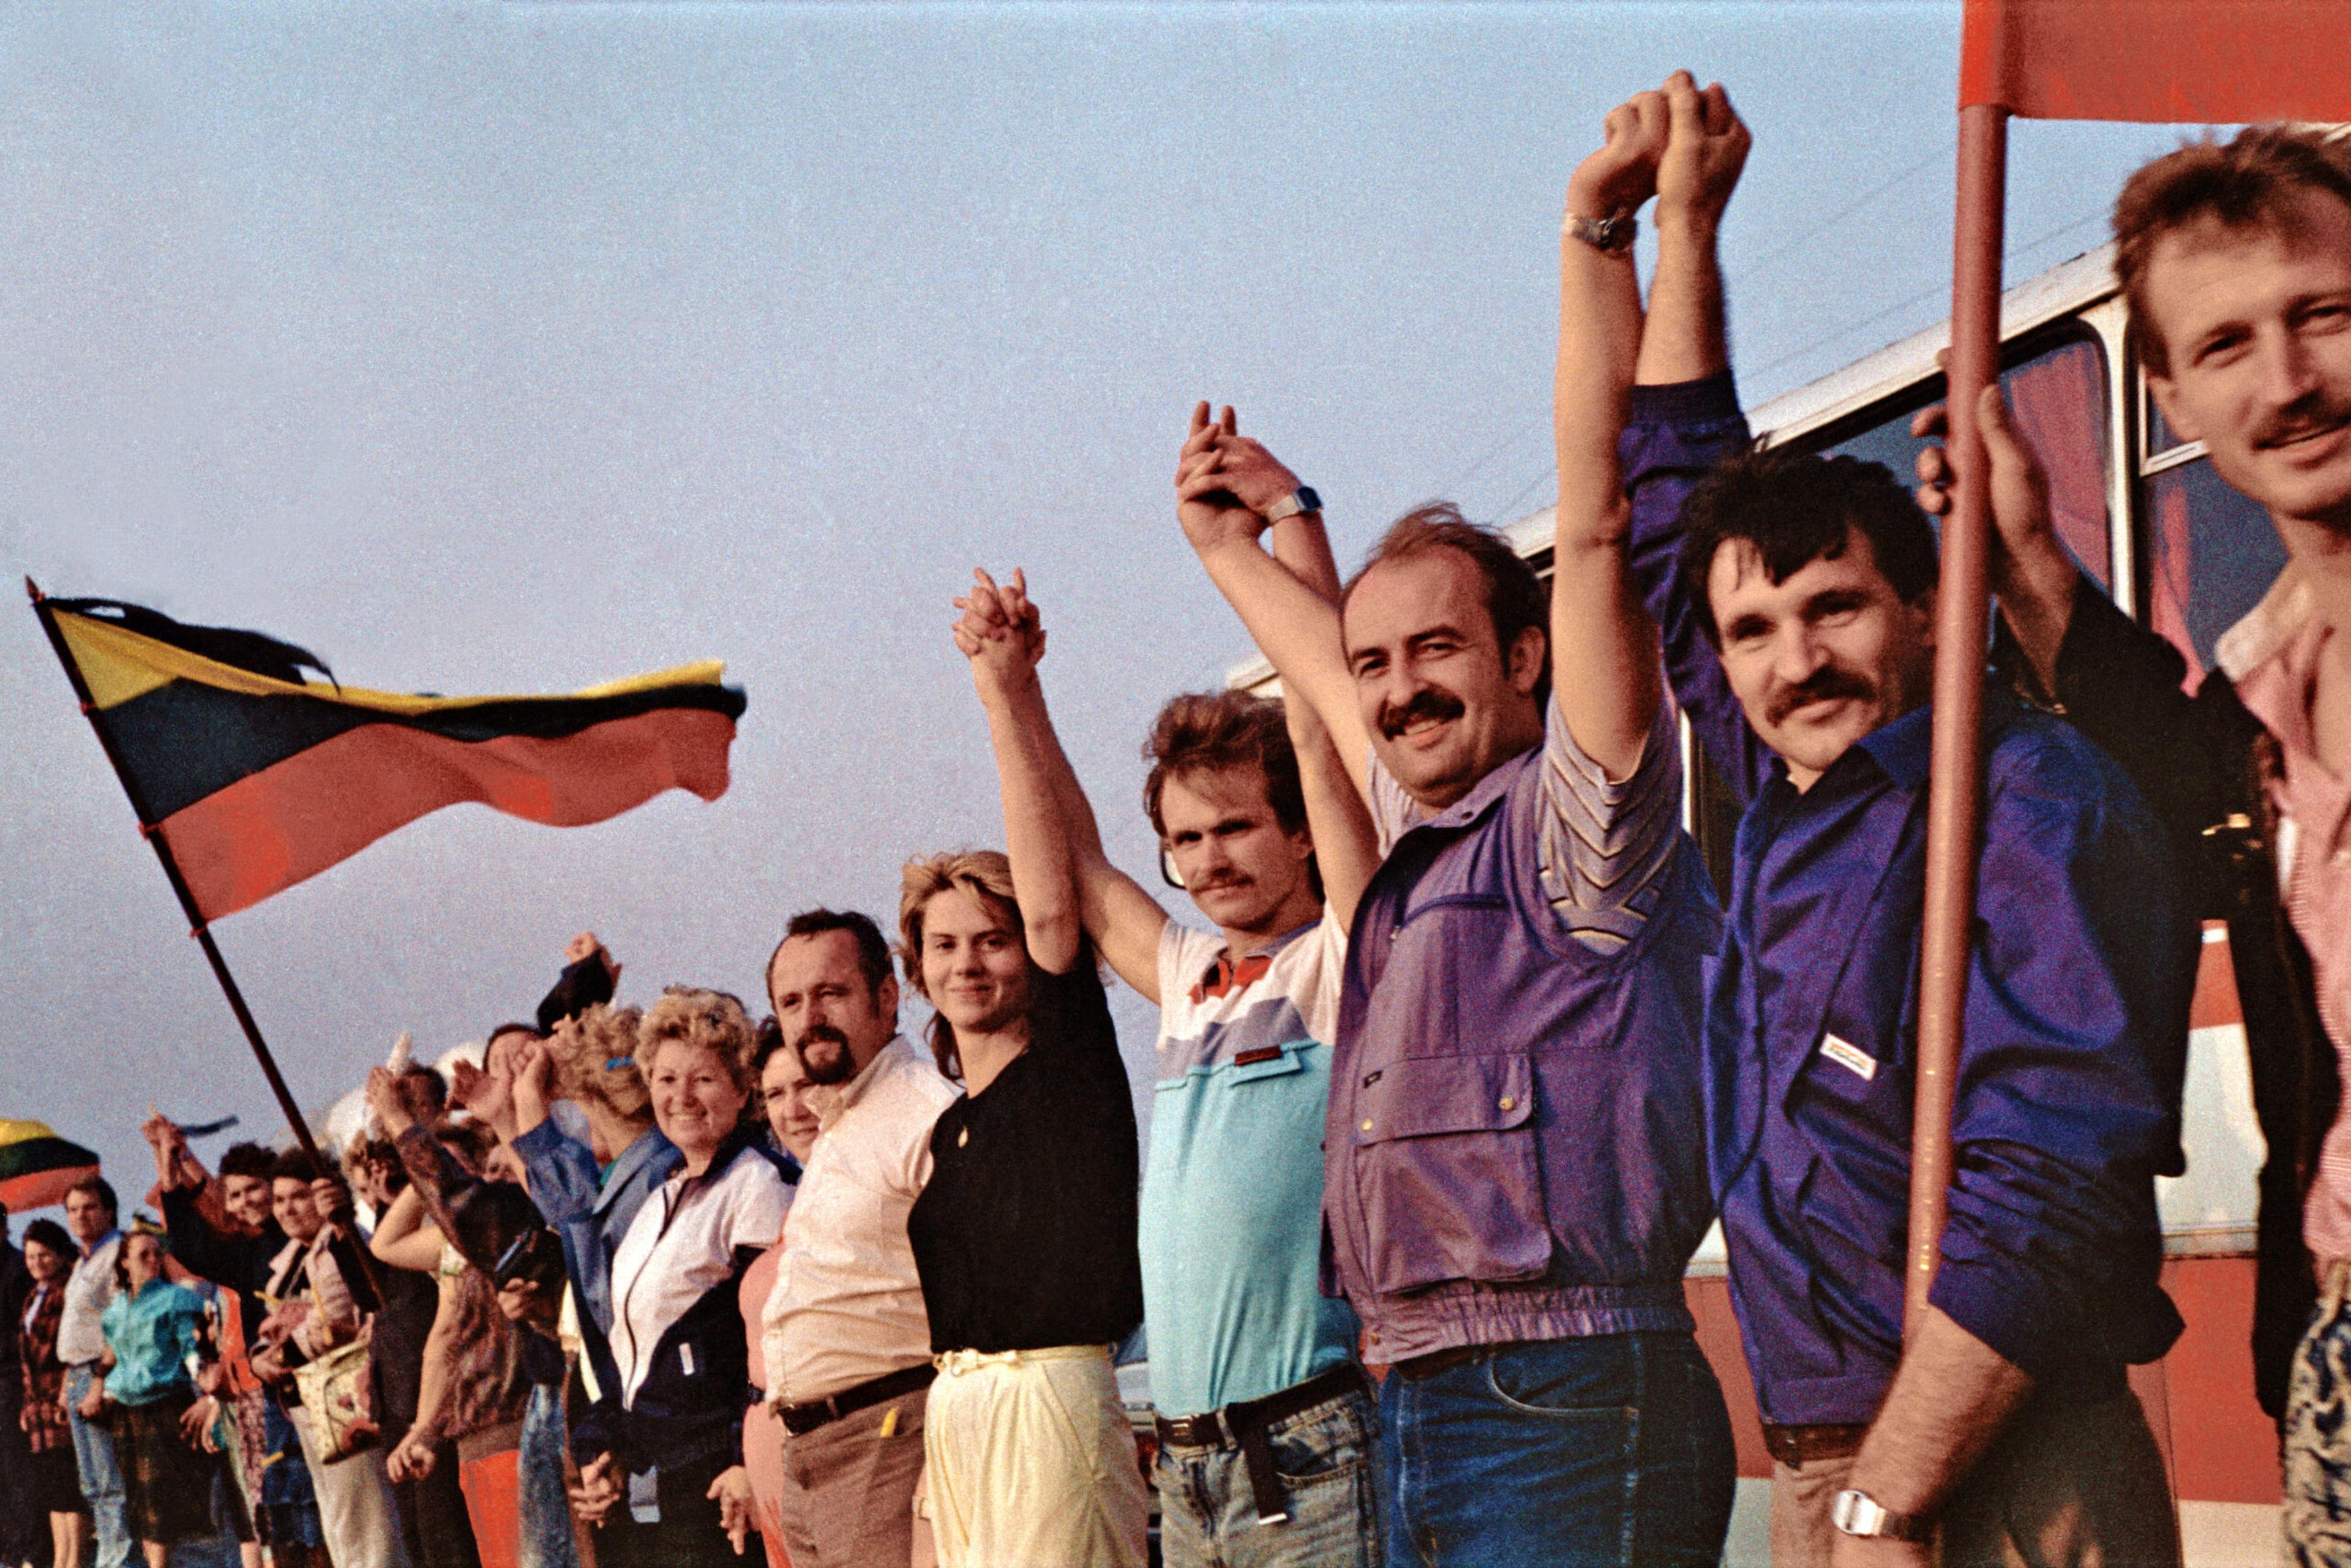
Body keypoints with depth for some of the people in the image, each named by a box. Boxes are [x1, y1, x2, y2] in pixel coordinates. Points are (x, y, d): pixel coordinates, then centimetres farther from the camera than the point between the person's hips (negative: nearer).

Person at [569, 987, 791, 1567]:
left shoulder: (755, 1186, -8)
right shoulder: (662, 1201, 18)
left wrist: (749, 1463, -20)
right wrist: (604, 1448, 12)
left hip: (710, 1480, -8)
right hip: (639, 1477, 8)